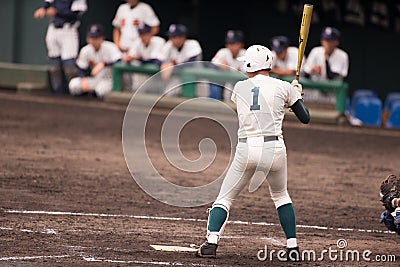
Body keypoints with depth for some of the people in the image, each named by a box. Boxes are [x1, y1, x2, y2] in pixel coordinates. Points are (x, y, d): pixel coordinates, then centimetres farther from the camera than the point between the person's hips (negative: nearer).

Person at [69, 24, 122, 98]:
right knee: (73, 84, -17)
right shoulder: (85, 50, -1)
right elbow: (82, 69, 5)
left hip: (110, 80, -5)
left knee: (101, 90, -38)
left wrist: (103, 64, -37)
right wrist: (84, 80, -16)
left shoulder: (110, 47, -17)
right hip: (95, 79, 5)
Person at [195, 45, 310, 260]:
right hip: (274, 149, 1)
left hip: (246, 150, -1)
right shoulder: (283, 87, 3)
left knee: (225, 198, 9)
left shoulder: (239, 88, 7)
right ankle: (292, 246, 20)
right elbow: (305, 118, 8)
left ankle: (211, 242, -11)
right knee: (281, 195, 25)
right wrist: (296, 94, 26)